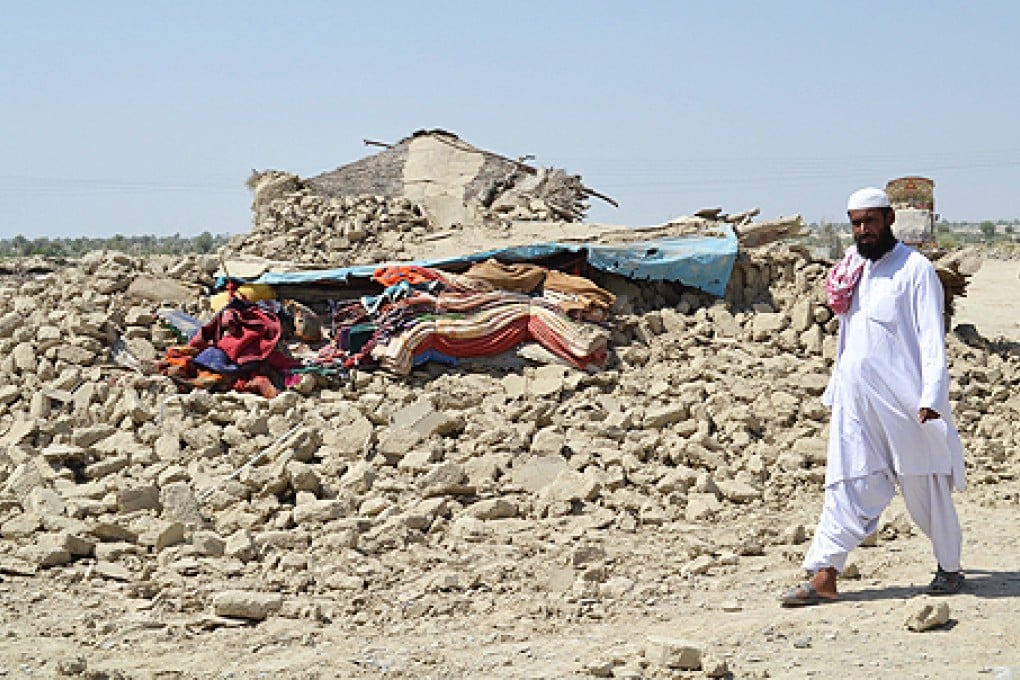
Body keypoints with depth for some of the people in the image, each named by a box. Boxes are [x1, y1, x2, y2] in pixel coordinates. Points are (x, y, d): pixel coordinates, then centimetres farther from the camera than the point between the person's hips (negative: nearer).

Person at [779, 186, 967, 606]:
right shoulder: (852, 268, 14)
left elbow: (932, 338, -11)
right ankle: (824, 576, -4)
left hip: (904, 401, -5)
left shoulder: (915, 269, -6)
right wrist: (835, 387, 18)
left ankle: (950, 568, 23)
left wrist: (931, 396, -20)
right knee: (847, 485, 0)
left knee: (925, 489, 6)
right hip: (855, 399, 5)